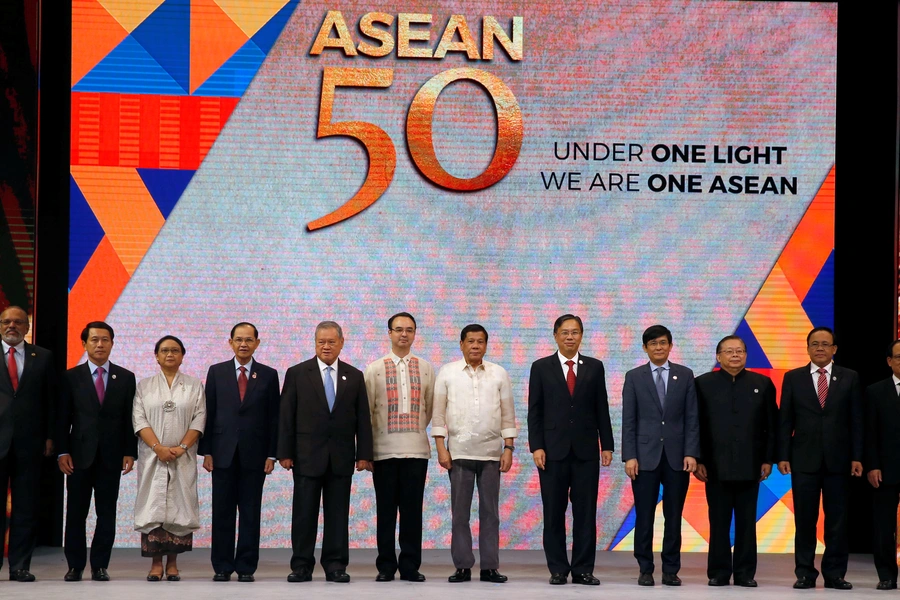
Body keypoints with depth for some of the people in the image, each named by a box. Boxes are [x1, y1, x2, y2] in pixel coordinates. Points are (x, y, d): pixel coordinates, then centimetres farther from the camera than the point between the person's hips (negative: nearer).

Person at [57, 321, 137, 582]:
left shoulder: (126, 378, 7)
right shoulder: (72, 377, 4)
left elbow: (129, 419, 5)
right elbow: (63, 418, 2)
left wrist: (129, 453, -2)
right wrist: (62, 452, -6)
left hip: (111, 456, 1)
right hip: (79, 455, -1)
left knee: (107, 514, 2)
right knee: (76, 513, 2)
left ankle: (100, 566, 7)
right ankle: (75, 566, 9)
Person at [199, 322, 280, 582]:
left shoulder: (269, 375, 6)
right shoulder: (217, 372, 7)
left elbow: (274, 417, 4)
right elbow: (208, 413, 5)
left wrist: (272, 454, -3)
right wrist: (206, 451, -1)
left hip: (254, 454, -1)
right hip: (223, 453, 1)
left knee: (251, 513, 1)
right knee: (222, 512, 3)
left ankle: (246, 567, 6)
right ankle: (222, 566, 9)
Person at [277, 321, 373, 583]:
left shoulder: (354, 376, 8)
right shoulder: (297, 374, 3)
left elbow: (363, 419, 7)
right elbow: (286, 416, 1)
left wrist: (364, 454, 0)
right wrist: (285, 453, -5)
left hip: (341, 458, 1)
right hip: (307, 455, -1)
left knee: (338, 514, 3)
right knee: (304, 513, 0)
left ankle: (335, 566, 7)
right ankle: (302, 566, 5)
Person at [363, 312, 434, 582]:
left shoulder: (425, 368, 8)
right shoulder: (374, 369, 4)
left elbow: (430, 408, 15)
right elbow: (366, 410, 5)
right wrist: (365, 448, 3)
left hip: (416, 449, 1)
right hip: (384, 449, -1)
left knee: (412, 509, 0)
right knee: (386, 510, 2)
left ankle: (410, 566, 6)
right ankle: (386, 566, 8)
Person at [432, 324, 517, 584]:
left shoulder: (499, 374, 6)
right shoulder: (447, 373, 3)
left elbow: (508, 415, 7)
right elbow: (439, 413, 3)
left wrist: (509, 448, 1)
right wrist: (440, 448, -4)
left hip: (491, 453, 1)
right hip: (459, 452, -1)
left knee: (490, 512, 3)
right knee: (460, 513, 1)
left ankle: (490, 567, 7)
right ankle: (462, 567, 6)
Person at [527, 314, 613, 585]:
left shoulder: (594, 367, 8)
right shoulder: (541, 368, 4)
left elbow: (602, 409, 9)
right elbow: (535, 411, 2)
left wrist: (606, 446, 4)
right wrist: (536, 447, -6)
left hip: (586, 450, 1)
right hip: (554, 450, -1)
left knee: (585, 512, 1)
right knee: (554, 512, 2)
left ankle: (583, 570, 5)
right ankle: (558, 570, 8)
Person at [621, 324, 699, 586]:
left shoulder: (685, 375, 6)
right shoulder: (634, 377, 4)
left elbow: (692, 418, 4)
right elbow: (628, 420, 1)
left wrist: (691, 453, -5)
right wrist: (629, 456, -7)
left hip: (677, 456, 1)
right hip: (645, 455, -1)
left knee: (674, 516, 4)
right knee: (644, 516, 0)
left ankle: (671, 570, 10)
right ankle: (645, 570, 8)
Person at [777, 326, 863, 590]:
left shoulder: (849, 378, 6)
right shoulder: (793, 378, 6)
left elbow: (856, 420, 4)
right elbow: (785, 421, 5)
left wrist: (857, 457, -2)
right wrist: (783, 456, -2)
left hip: (838, 459, 0)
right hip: (804, 459, 0)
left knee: (837, 519, 3)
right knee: (805, 519, 2)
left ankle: (835, 574, 9)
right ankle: (805, 573, 8)